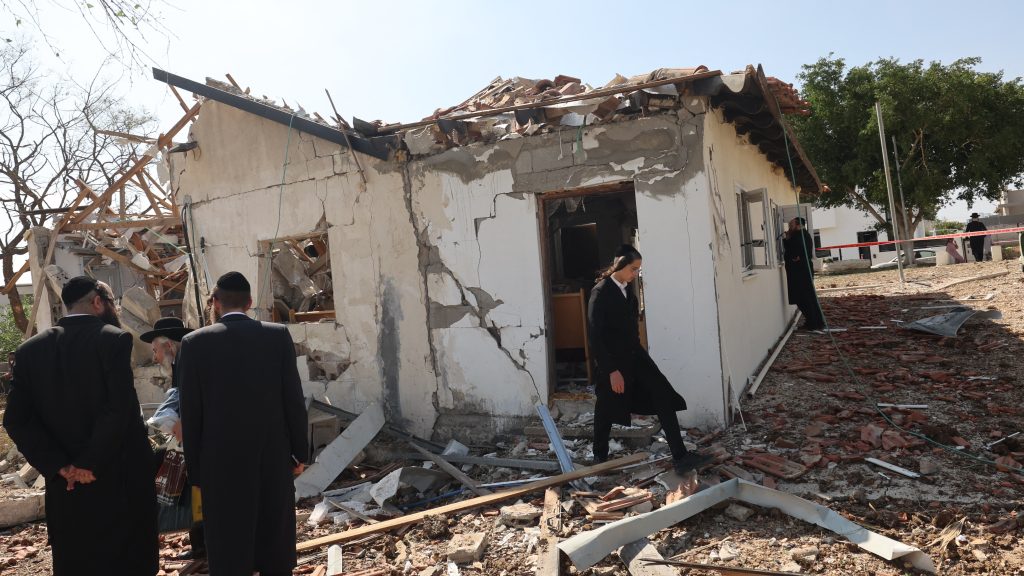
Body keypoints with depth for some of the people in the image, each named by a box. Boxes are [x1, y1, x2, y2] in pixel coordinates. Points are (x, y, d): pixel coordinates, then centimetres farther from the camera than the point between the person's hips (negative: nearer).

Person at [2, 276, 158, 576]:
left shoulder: (30, 349, 4)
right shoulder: (115, 339, -12)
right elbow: (119, 409, -22)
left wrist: (60, 466, -3)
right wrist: (92, 463, -11)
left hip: (66, 485, 5)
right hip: (119, 477, -5)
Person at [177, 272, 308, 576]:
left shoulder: (195, 343, -6)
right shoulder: (278, 335, -4)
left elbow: (191, 413, -4)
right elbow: (293, 399, -4)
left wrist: (195, 470, 5)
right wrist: (299, 451, 6)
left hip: (221, 461, -1)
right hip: (273, 455, 1)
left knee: (229, 549, 9)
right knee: (275, 541, 15)